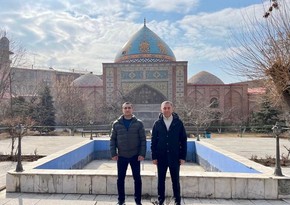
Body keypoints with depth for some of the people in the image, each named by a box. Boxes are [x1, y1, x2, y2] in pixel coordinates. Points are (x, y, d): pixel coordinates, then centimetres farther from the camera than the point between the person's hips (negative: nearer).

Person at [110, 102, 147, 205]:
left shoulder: (138, 123, -2)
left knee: (137, 178, 6)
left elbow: (143, 140, -3)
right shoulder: (116, 124, 1)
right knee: (120, 178, 9)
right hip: (121, 156, 1)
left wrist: (142, 154, -10)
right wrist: (113, 153, -5)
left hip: (135, 156, -1)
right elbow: (112, 139, 3)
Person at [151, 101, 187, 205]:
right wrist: (154, 156, -2)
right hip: (161, 157, 1)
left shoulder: (178, 123, -1)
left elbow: (183, 140, 0)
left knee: (175, 180, 8)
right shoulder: (157, 123, 1)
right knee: (161, 180, 10)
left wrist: (183, 156, -4)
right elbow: (153, 141, 2)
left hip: (175, 157, -1)